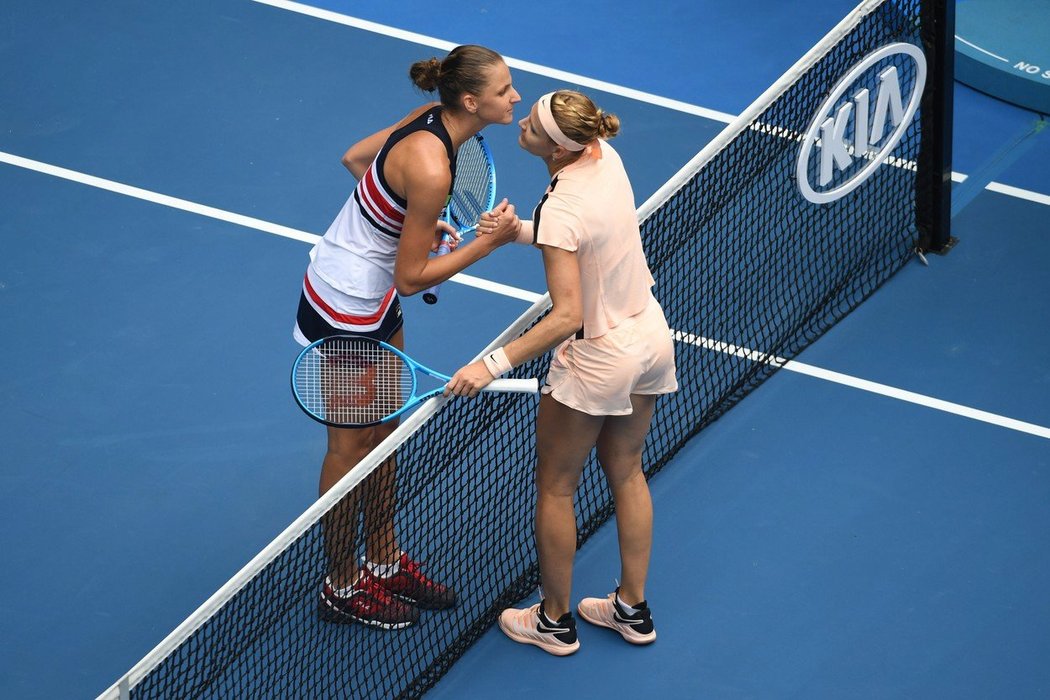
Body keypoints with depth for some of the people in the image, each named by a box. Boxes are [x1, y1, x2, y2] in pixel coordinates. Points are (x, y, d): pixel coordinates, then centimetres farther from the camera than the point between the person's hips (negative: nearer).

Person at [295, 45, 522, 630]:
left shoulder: (429, 121, -6)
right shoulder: (430, 169, -32)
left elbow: (356, 156, 11)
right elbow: (412, 277, -25)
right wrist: (490, 242, -24)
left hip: (374, 300, 9)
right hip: (346, 309, -9)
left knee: (384, 435, 21)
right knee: (353, 447, 8)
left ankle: (384, 560, 37)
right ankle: (343, 587, 25)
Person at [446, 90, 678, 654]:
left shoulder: (561, 210, -31)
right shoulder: (605, 155, -8)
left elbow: (567, 317, -34)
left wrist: (494, 365, -35)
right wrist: (521, 231, -5)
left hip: (599, 359, -8)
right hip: (650, 334, 8)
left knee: (555, 487, 13)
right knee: (625, 472, 24)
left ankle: (554, 621, 28)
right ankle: (632, 610, 36)